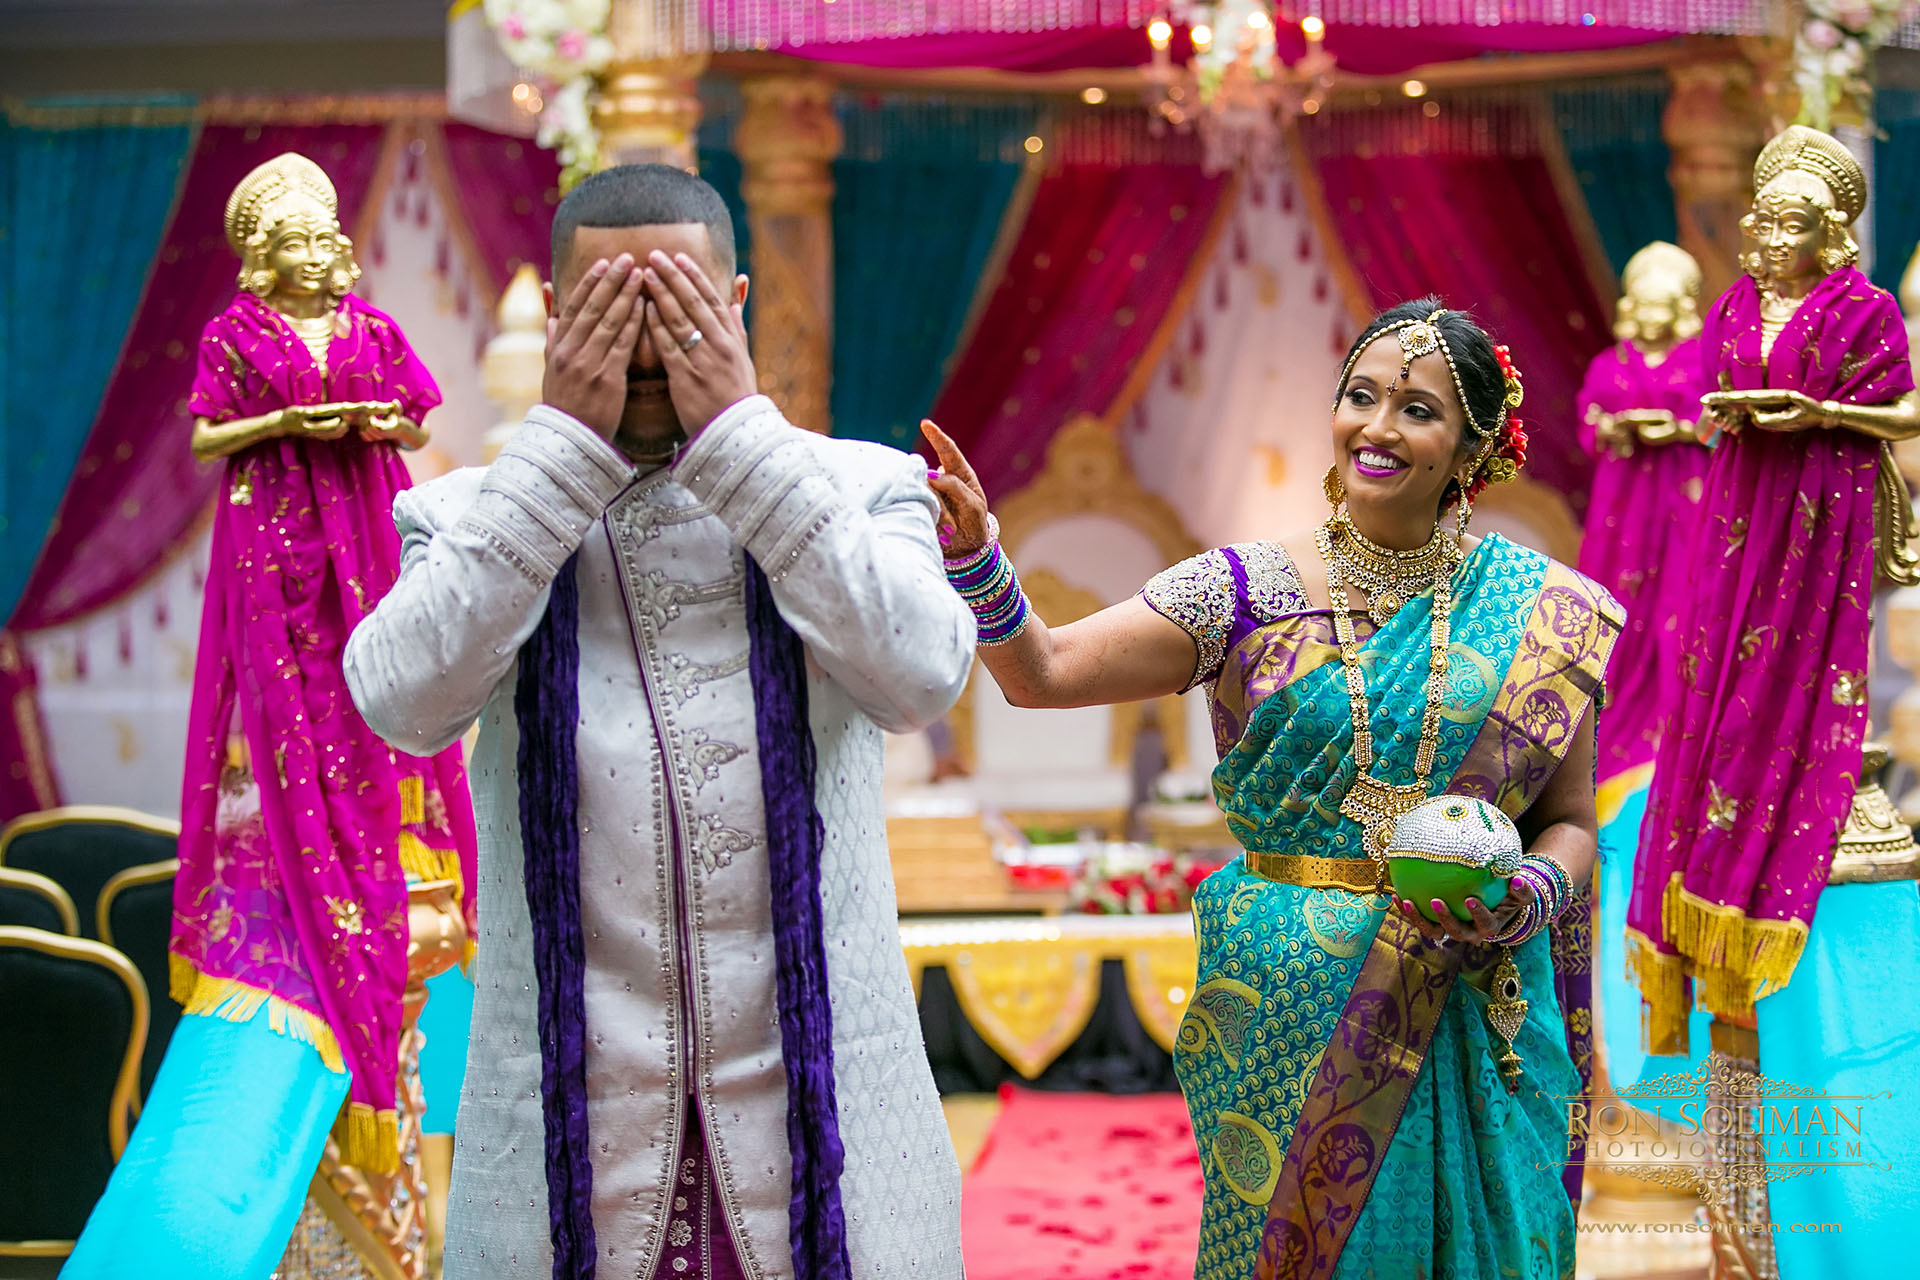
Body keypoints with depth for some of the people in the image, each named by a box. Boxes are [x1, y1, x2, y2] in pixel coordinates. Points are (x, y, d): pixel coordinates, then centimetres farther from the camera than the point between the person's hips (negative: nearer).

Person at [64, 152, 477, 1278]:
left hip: (368, 540, 3)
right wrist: (287, 423, -15)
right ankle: (298, 884, 4)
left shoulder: (374, 332, 10)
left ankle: (382, 881, 12)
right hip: (276, 545, -3)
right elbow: (206, 437, -1)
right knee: (289, 717, -3)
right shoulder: (236, 335, 1)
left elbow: (422, 423, 14)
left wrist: (386, 421, -7)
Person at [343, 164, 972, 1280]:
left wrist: (740, 433, -13)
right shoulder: (475, 516, 6)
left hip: (817, 1094, 0)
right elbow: (407, 702, -13)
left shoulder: (858, 487, 5)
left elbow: (922, 677, -14)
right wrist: (567, 443, -12)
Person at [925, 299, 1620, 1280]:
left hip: (1475, 1009, 1)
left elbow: (1570, 822, 9)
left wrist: (1527, 895, -12)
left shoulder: (1540, 614, 2)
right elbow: (1044, 671, -9)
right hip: (1287, 1008, -1)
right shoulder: (1249, 593, 0)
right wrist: (973, 557, -27)